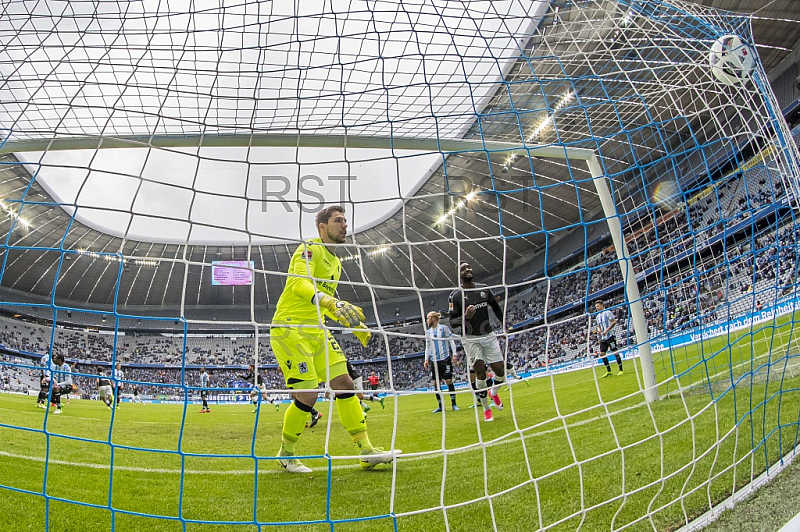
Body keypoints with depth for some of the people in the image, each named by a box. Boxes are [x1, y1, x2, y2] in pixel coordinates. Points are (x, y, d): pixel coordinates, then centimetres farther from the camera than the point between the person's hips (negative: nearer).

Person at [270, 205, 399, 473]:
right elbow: (300, 283, -27)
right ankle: (285, 454, 12)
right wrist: (331, 302, -44)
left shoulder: (336, 262, 18)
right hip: (290, 328, -8)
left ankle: (366, 451, 5)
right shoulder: (310, 248, -9)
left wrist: (355, 325, 19)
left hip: (317, 330, 8)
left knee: (345, 384, -1)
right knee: (308, 395, -12)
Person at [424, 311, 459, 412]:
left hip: (445, 358, -4)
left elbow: (451, 341, -1)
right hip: (434, 360, 4)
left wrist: (454, 354, -7)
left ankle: (454, 404, 6)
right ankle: (440, 406, 10)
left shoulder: (444, 328, -1)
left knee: (449, 381, -4)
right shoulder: (428, 332, 12)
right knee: (436, 383, 2)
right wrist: (426, 359, 9)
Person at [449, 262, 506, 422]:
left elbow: (496, 307, 20)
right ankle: (486, 409, 9)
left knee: (500, 370, -1)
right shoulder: (456, 295, -7)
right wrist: (465, 317, -27)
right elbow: (452, 322, -8)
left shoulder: (484, 289, 5)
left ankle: (493, 392, 33)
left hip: (489, 335, 4)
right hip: (470, 338, -3)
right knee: (480, 371, -11)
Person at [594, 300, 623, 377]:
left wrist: (606, 330, -20)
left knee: (615, 352, -5)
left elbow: (614, 322, -13)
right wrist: (598, 330, -1)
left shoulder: (608, 313, -5)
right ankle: (608, 371, 11)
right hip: (603, 338, 7)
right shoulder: (597, 316, 16)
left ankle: (621, 370, 3)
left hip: (610, 336, -7)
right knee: (602, 354, 3)